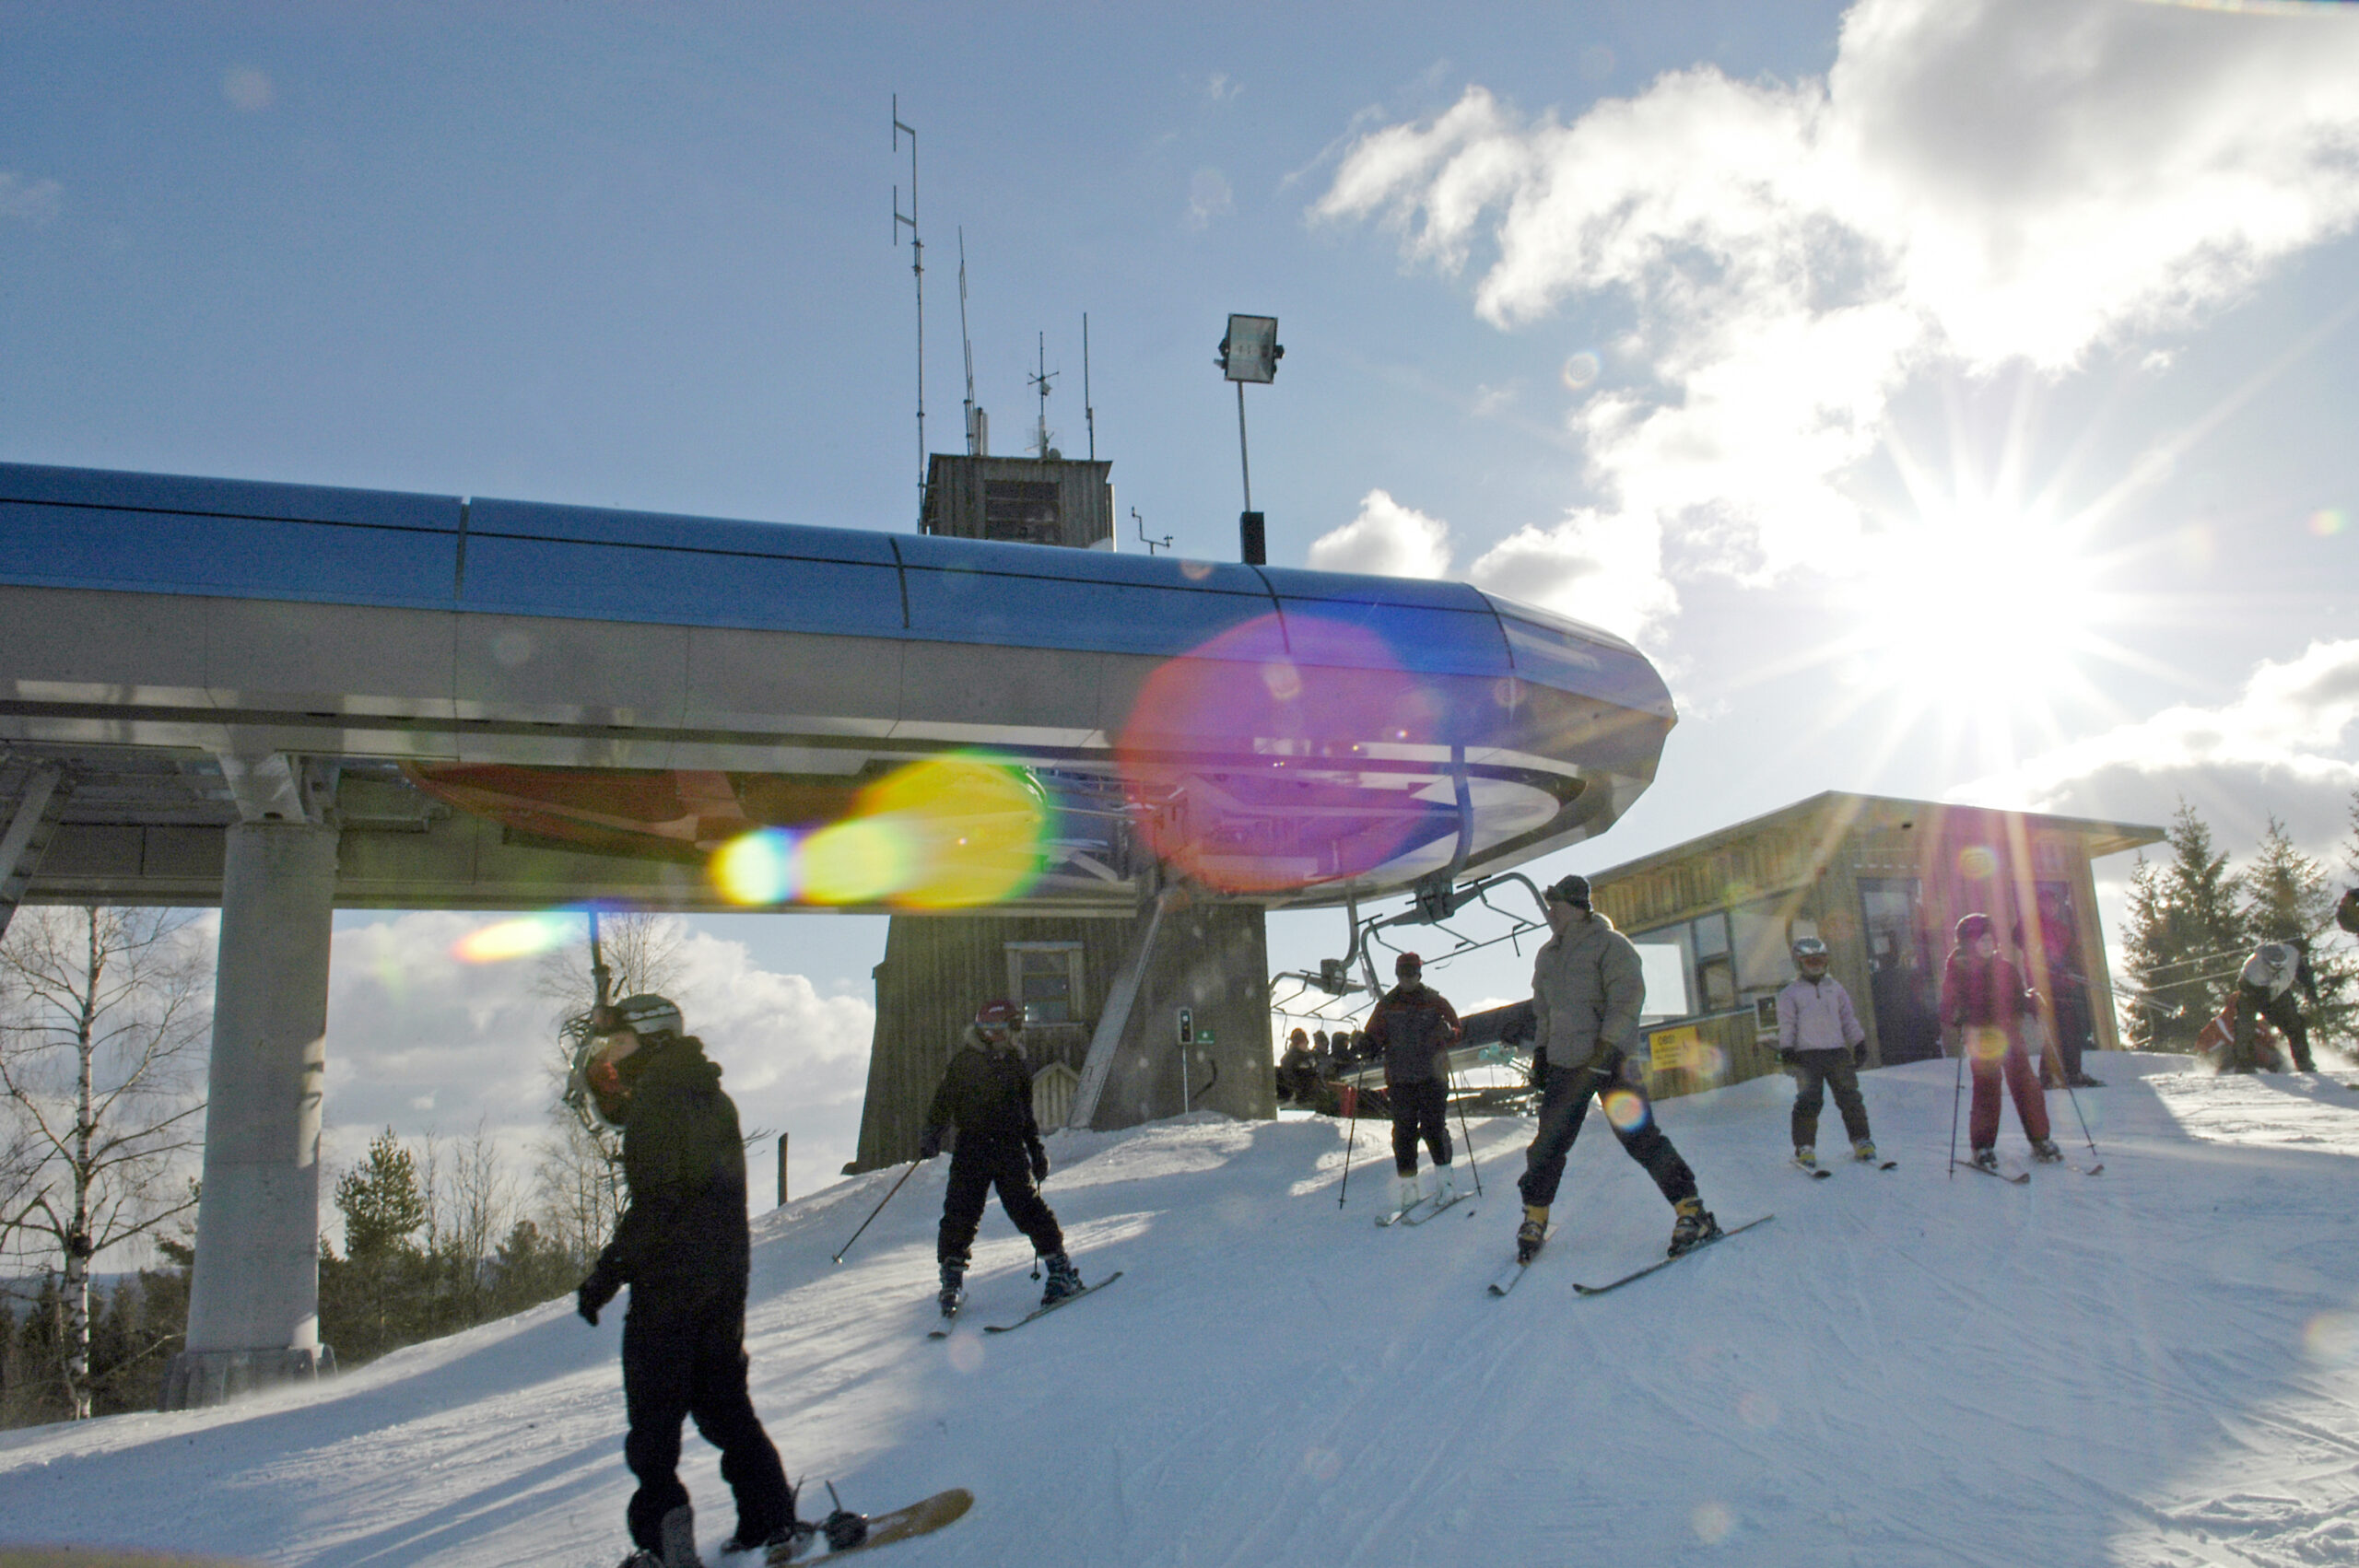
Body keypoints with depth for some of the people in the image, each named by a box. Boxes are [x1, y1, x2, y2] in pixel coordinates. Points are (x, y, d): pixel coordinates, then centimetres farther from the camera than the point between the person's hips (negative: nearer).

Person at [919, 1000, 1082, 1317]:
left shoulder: (1014, 1063, 13)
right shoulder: (964, 1061, 2)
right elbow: (943, 1101, 4)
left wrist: (1036, 1150, 18)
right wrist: (932, 1134, -9)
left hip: (1011, 1147, 2)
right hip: (972, 1146, -2)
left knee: (1026, 1208, -8)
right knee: (961, 1213, -6)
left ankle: (1062, 1271, -1)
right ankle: (951, 1282, 9)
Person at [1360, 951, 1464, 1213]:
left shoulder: (1435, 1002, 5)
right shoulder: (1386, 1005, 11)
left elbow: (1456, 1029, 3)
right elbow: (1375, 1037, 12)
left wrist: (1447, 1032, -20)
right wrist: (1366, 1046, -10)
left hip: (1432, 1076, -2)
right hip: (1400, 1078, 2)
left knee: (1433, 1127, -7)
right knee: (1403, 1131, 1)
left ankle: (1445, 1179, 6)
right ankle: (1407, 1185, 8)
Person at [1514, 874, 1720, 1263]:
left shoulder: (1610, 945, -7)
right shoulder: (1547, 954, 14)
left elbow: (1626, 1002, -14)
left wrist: (1608, 1050, -22)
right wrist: (1540, 1049, 18)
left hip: (1611, 1061, -5)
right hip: (1564, 1066, 6)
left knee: (1641, 1139, -8)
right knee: (1548, 1145, 4)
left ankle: (1692, 1212, 3)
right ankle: (1534, 1218, 18)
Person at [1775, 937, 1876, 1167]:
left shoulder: (1835, 988, 18)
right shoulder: (1790, 994, 8)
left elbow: (1848, 1018, 20)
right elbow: (1786, 1024, 3)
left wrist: (1859, 1043, 14)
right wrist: (1786, 1049, -7)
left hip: (1837, 1051, 3)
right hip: (1807, 1055, -3)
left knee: (1850, 1097, 0)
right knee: (1808, 1100, -10)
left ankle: (1861, 1141, 11)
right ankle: (1805, 1147, -4)